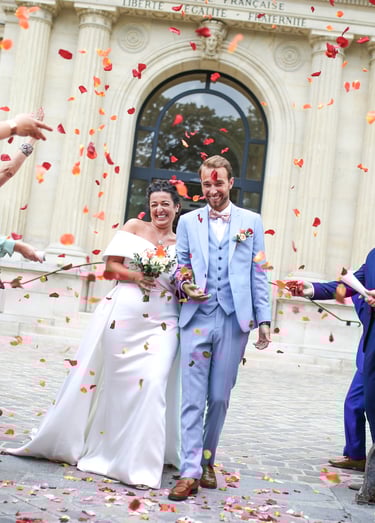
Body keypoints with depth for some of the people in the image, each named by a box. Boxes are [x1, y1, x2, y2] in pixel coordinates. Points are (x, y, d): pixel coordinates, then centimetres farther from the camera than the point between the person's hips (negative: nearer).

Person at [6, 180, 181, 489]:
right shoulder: (134, 227, 7)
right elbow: (111, 265, 2)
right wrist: (134, 275, -15)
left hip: (161, 323, 0)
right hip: (122, 314, 0)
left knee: (151, 383, -14)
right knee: (102, 378, 7)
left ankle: (138, 462, -6)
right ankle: (71, 442, 25)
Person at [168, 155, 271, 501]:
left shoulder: (251, 221, 9)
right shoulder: (188, 222, 11)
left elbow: (258, 274, 7)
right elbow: (180, 268, 13)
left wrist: (263, 318, 3)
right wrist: (186, 287, -10)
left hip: (234, 321, 0)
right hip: (197, 319, 0)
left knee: (219, 398, 8)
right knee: (193, 398, -3)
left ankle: (207, 462, 25)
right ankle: (190, 472, 0)